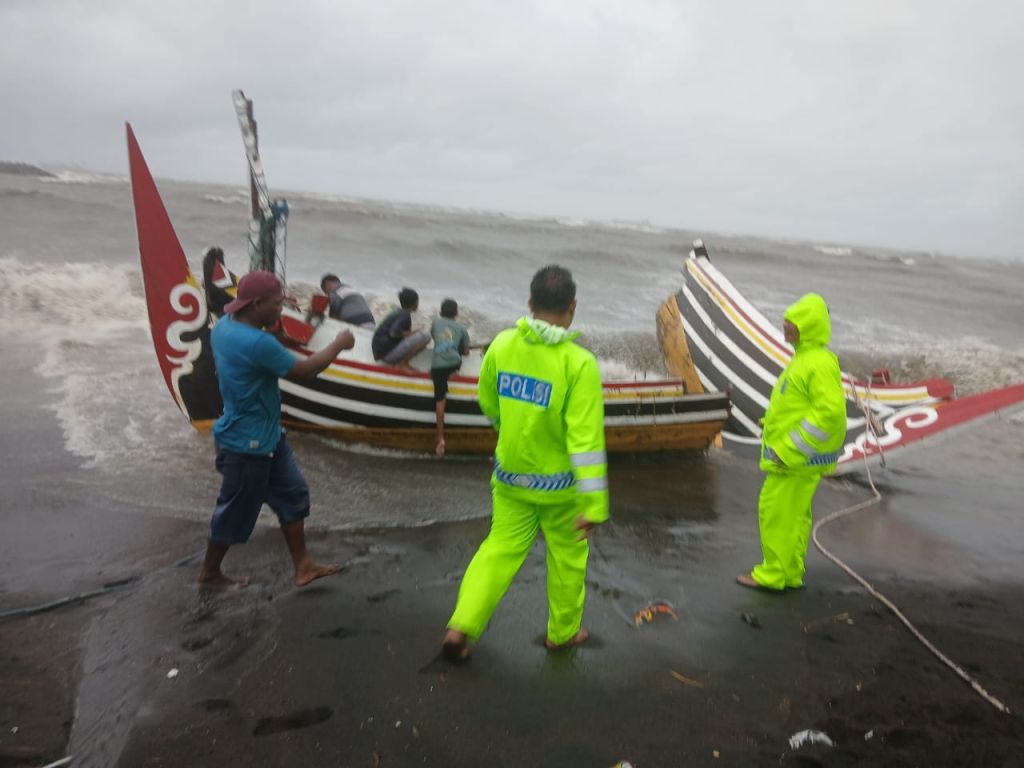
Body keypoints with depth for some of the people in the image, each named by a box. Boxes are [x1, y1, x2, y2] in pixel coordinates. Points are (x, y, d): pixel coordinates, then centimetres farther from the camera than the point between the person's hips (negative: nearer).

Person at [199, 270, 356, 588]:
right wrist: (338, 344, -7)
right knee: (236, 511, 10)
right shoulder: (257, 343, -30)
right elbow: (304, 369, -21)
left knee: (292, 495, 15)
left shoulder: (225, 325, -1)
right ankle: (209, 572, 33)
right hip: (247, 443, -10)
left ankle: (302, 566, 25)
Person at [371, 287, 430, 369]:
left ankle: (396, 362, 7)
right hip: (387, 352, -9)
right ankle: (403, 363, -8)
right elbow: (393, 333, -24)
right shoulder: (405, 315, -12)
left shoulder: (397, 312, 15)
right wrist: (408, 334, -8)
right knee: (425, 336, -16)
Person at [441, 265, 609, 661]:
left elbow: (489, 404, 7)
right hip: (558, 483, -3)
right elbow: (586, 438, -23)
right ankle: (563, 632, 34)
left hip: (510, 473, 4)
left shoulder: (502, 345, -8)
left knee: (500, 549, 16)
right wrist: (593, 504, -19)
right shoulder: (579, 363, -22)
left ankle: (460, 627, 9)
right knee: (567, 555, 18)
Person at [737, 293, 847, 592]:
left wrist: (789, 449, -24)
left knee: (777, 510, -3)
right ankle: (790, 573, 26)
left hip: (798, 457, -10)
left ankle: (773, 574, 8)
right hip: (792, 454, 10)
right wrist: (774, 430, 14)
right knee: (793, 513, 15)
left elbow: (830, 411, -26)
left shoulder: (820, 363, -19)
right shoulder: (804, 357, 13)